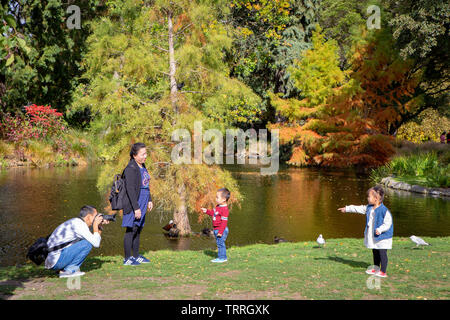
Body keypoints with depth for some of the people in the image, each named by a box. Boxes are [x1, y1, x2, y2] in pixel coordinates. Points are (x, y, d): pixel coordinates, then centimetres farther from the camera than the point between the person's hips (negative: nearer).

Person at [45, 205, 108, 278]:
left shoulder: (75, 222, 16)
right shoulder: (79, 223, -14)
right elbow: (96, 244, -17)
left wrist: (99, 226, 12)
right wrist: (95, 225, -6)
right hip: (57, 261, -10)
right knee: (87, 244, -14)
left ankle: (63, 269, 11)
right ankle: (69, 270, -6)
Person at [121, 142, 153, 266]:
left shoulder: (142, 166, 11)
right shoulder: (131, 169, -17)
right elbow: (130, 190, -21)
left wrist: (149, 200, 22)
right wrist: (136, 208, -22)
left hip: (142, 204, 9)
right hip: (133, 205, -9)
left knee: (138, 230, 15)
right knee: (131, 230, -3)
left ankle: (136, 256, 25)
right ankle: (127, 258, 4)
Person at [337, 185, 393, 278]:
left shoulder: (384, 210, -19)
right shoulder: (369, 208, 6)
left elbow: (388, 223, -18)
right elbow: (359, 209, 17)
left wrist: (380, 229, -29)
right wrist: (347, 209, 21)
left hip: (382, 237, -8)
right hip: (372, 236, 8)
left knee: (382, 253, -2)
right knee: (375, 253, 18)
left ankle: (383, 272, 4)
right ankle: (375, 269, 29)